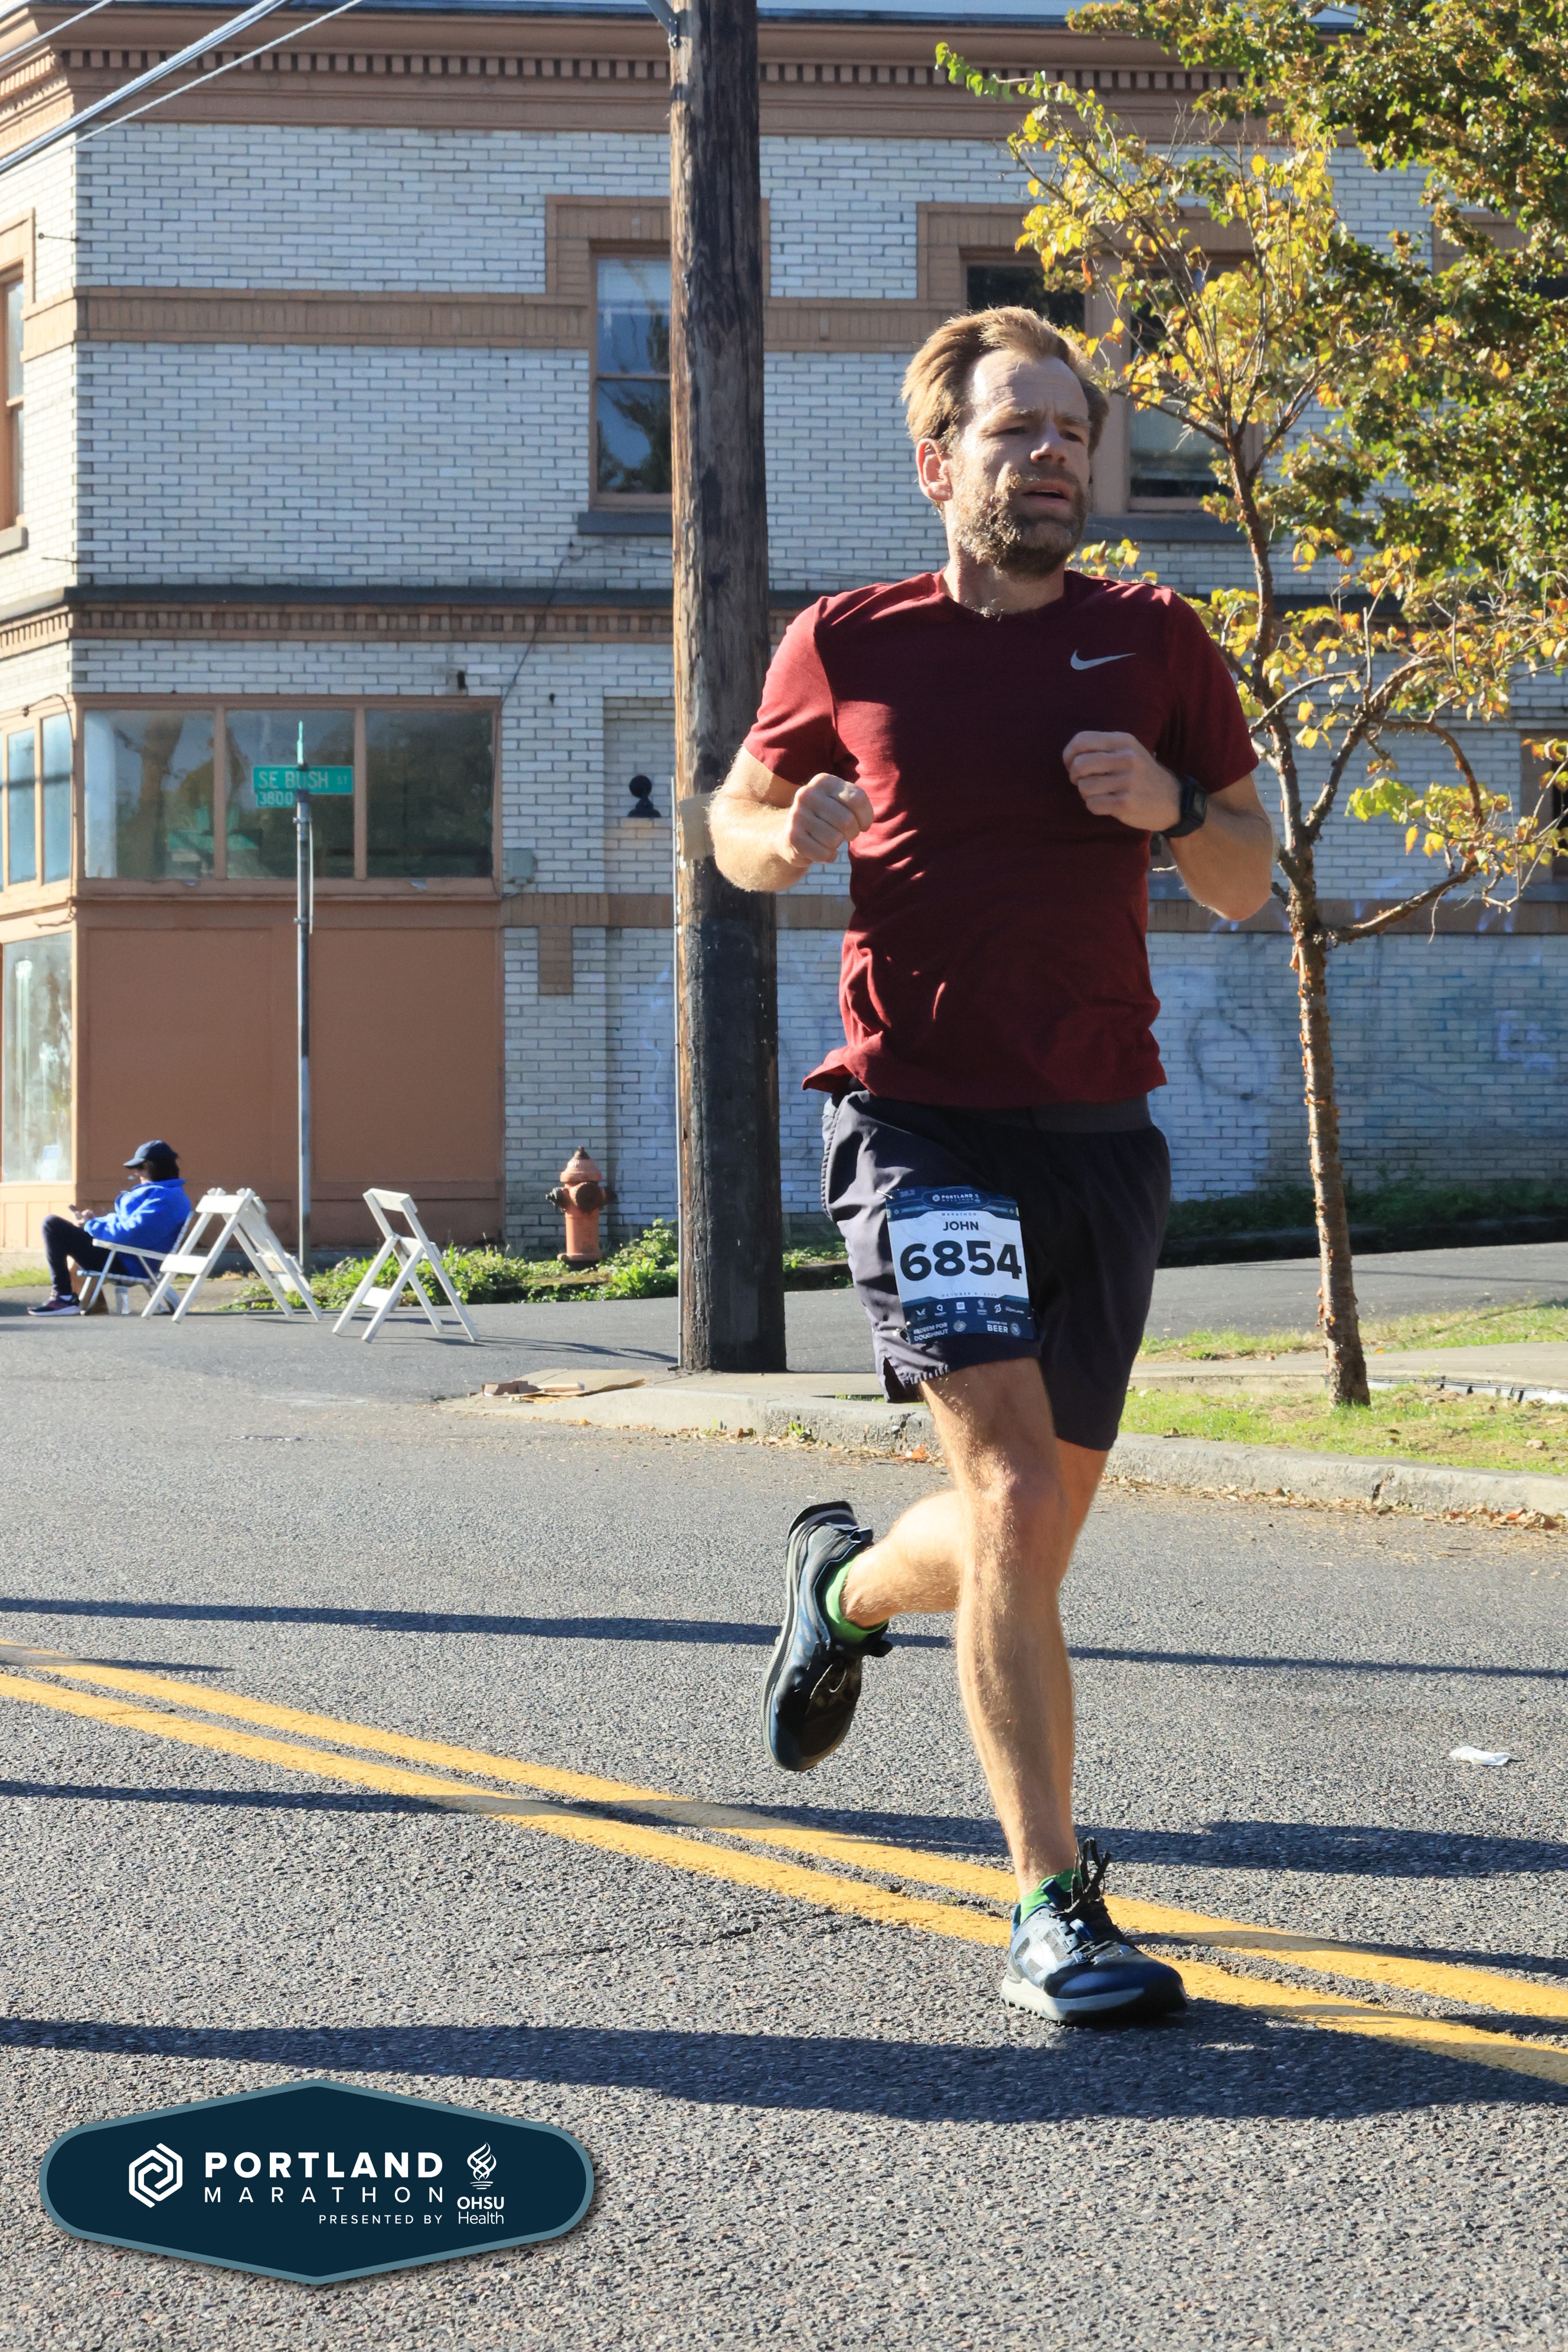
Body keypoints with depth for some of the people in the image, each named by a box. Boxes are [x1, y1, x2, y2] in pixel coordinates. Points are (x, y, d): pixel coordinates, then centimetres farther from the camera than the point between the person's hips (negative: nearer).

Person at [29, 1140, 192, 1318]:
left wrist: (91, 1225, -13)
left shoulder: (163, 1198, -21)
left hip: (126, 1266, -12)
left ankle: (63, 1298, -11)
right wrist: (97, 1222, 11)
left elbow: (130, 1233, -27)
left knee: (53, 1225, -12)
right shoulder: (175, 1194, 13)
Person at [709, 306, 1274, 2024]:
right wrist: (787, 835, -7)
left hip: (1101, 1130, 4)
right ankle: (1052, 1904, -11)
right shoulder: (845, 647, 3)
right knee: (1015, 1494, -18)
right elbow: (738, 819, 17)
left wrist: (1170, 807, -9)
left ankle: (845, 1586, 46)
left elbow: (1247, 885, 13)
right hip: (919, 1121, -4)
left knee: (1031, 1539, 13)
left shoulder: (1152, 642, 8)